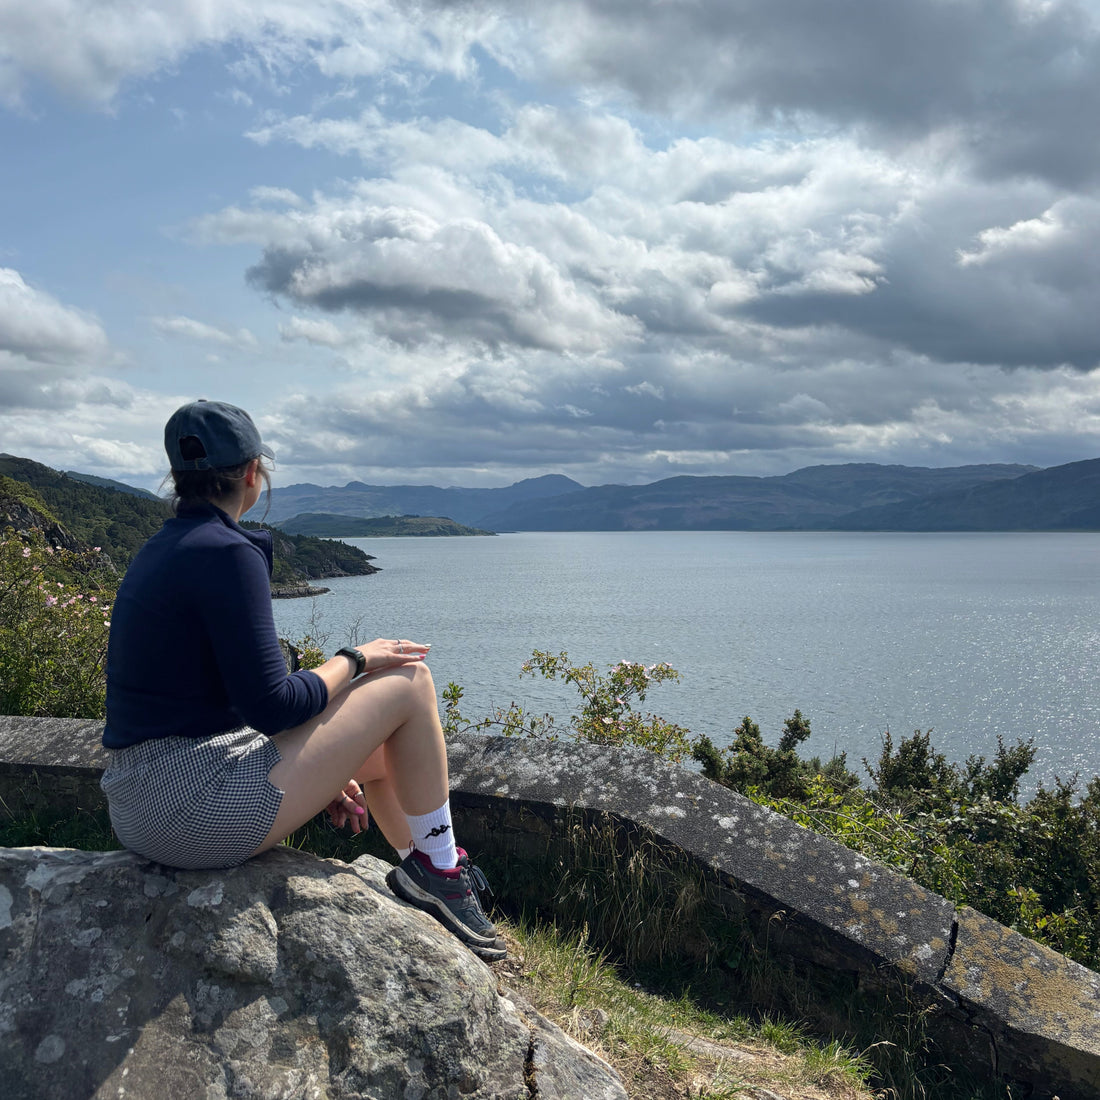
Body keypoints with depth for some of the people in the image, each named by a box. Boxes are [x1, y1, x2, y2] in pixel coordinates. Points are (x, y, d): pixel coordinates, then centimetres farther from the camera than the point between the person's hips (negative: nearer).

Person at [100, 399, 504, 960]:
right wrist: (353, 660, -2)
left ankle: (432, 874, 35)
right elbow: (270, 704, -20)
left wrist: (318, 772, 18)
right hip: (202, 810, -10)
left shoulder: (161, 550, 13)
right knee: (409, 681, -2)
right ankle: (438, 868, 11)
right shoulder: (228, 553, -17)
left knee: (384, 751, 22)